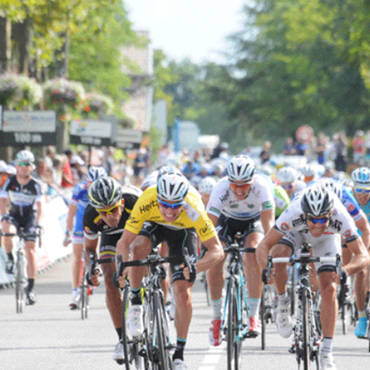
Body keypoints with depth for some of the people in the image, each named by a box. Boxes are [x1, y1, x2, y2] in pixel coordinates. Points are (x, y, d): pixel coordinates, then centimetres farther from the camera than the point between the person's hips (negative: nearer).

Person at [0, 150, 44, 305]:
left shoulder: (35, 185, -13)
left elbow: (39, 206, -19)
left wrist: (37, 222, -34)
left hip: (29, 217, -1)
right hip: (14, 215, 1)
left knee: (30, 252, -11)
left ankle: (30, 288, -5)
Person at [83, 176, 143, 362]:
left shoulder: (135, 202, -41)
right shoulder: (91, 216, -32)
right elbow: (90, 247, -11)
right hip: (112, 236, 1)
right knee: (111, 281, -17)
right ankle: (123, 339, -12)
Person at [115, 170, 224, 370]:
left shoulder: (193, 209, -40)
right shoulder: (147, 201, -38)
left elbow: (217, 250, -38)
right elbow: (124, 242, -34)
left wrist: (195, 267, -56)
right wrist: (123, 267, -53)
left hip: (183, 232, -1)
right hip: (154, 225, 1)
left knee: (183, 293, -11)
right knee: (138, 247, -35)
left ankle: (179, 354, 3)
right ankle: (136, 303, -11)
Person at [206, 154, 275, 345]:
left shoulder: (261, 186, -35)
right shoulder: (221, 188, -34)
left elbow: (268, 224, -38)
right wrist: (204, 254, -49)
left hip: (254, 220, -1)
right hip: (227, 220, 1)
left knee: (253, 258, -29)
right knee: (214, 264, -17)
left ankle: (254, 315, -19)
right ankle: (217, 317, 5)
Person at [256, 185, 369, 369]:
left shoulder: (341, 218, -41)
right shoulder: (293, 214, -43)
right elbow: (263, 246, -39)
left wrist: (344, 272, -59)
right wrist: (266, 269, -59)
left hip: (327, 239, 0)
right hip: (297, 232, 0)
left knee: (329, 290, -15)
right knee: (278, 255, -32)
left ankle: (326, 354, -7)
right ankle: (283, 303, -4)